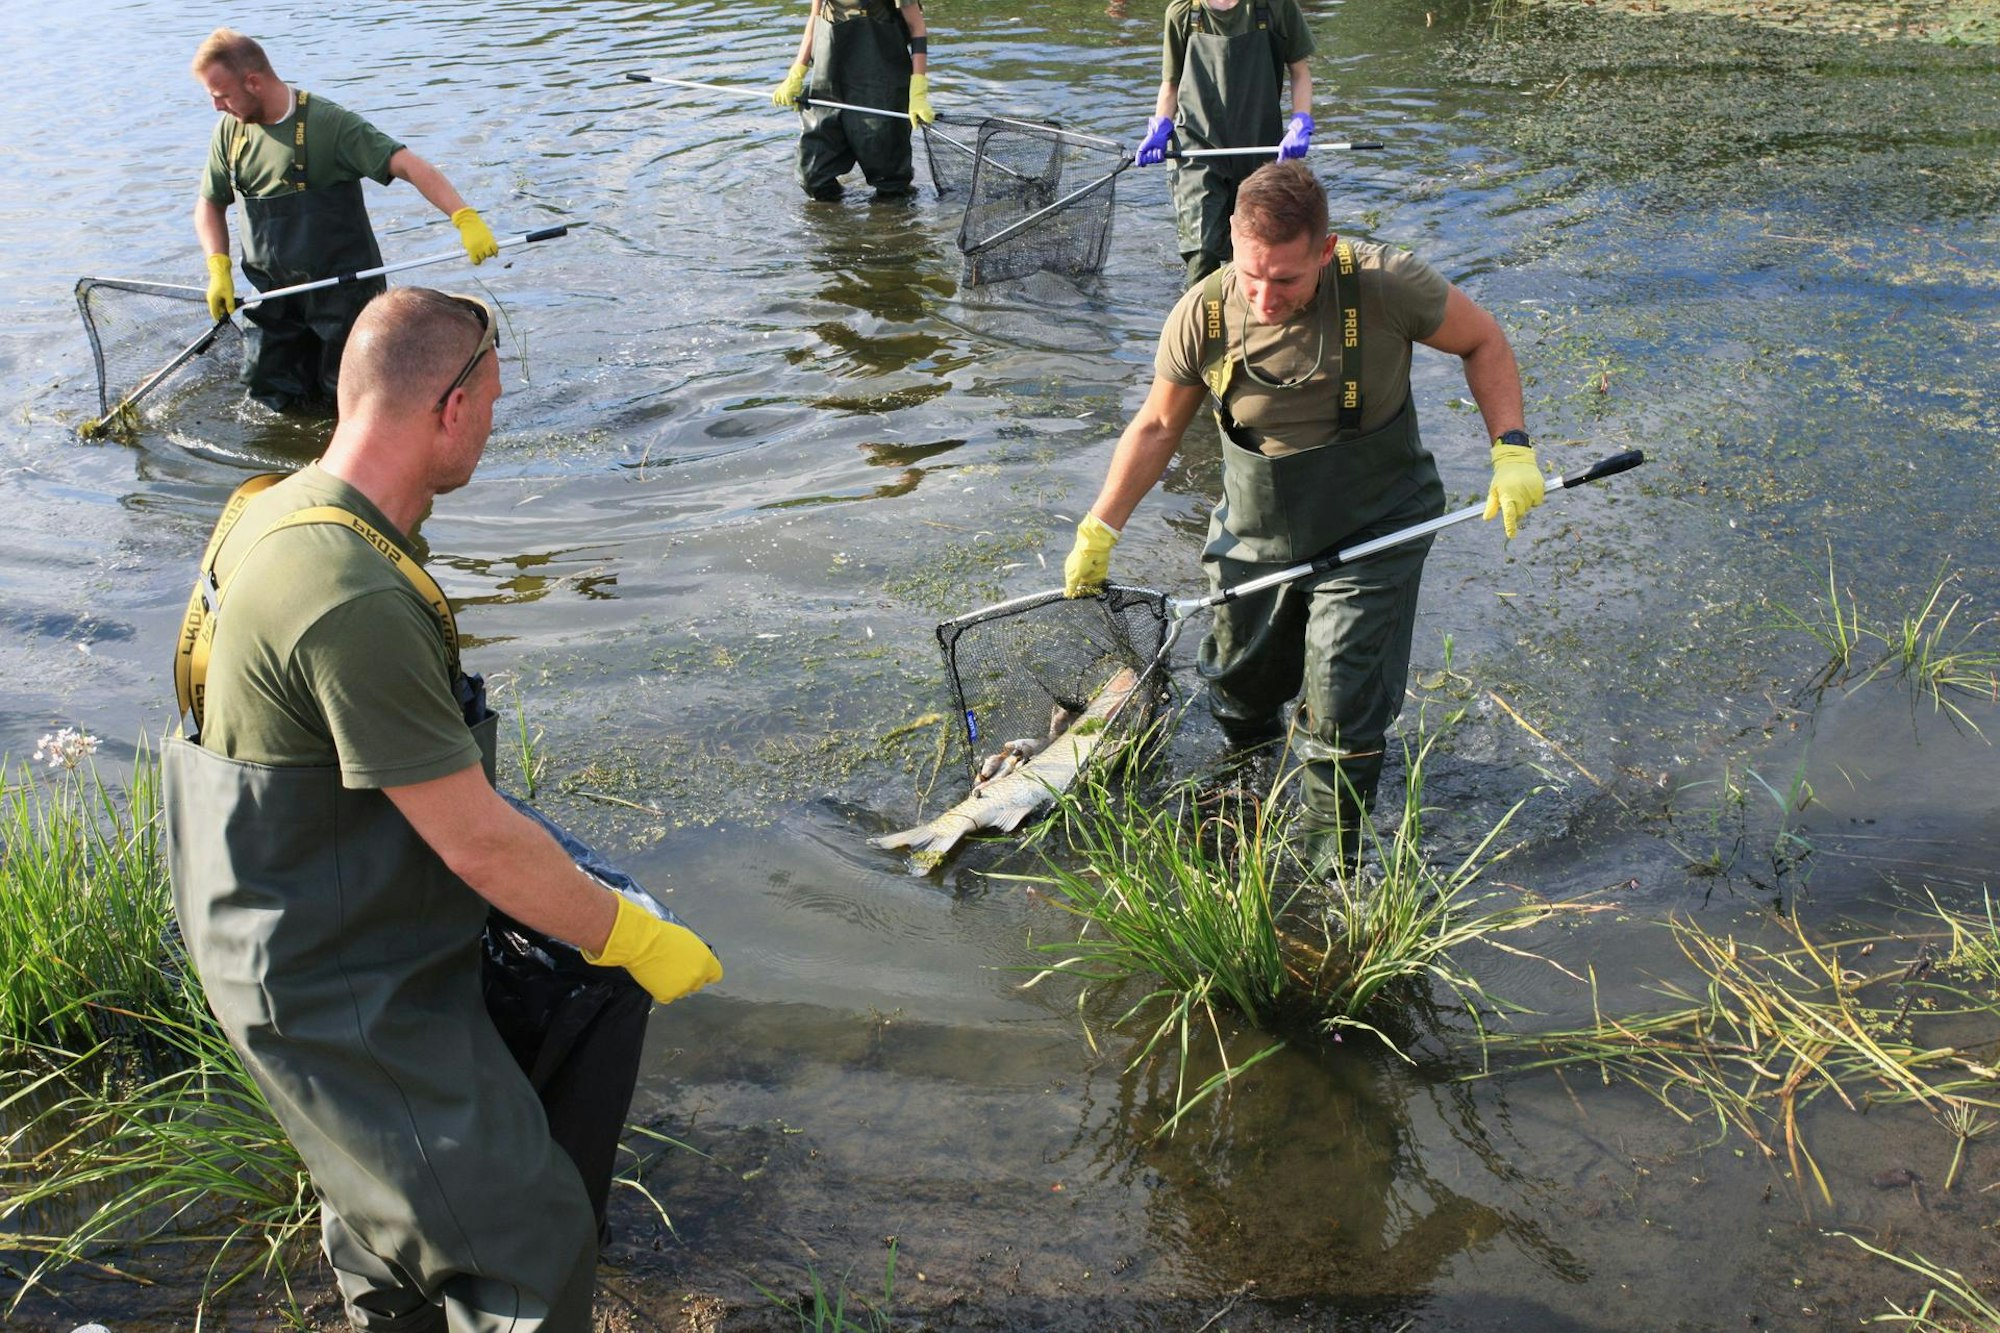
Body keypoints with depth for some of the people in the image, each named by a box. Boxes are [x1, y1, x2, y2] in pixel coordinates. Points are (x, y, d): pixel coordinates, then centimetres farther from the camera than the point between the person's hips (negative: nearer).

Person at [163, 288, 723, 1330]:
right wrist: (635, 941, -14)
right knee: (529, 1246, -2)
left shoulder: (278, 512, 1)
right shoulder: (356, 603, -32)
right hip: (344, 992, -10)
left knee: (394, 1224, 29)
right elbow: (480, 844, -27)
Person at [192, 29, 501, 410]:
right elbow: (210, 205, 13)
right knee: (271, 394, 10)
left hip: (342, 289, -5)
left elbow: (409, 166, -26)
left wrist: (465, 218, -42)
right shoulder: (230, 130, 1)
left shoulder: (329, 124, -17)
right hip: (274, 294, 5)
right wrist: (218, 270, -4)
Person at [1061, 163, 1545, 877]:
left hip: (1372, 535, -3)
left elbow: (1482, 341, -5)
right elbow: (1157, 426, 0)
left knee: (1342, 725, -5)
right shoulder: (1203, 315, -16)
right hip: (1255, 537, 3)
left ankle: (1330, 871, 19)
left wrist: (1512, 448, -16)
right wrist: (1098, 530, 1)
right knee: (1240, 688, 20)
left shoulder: (1386, 285, -24)